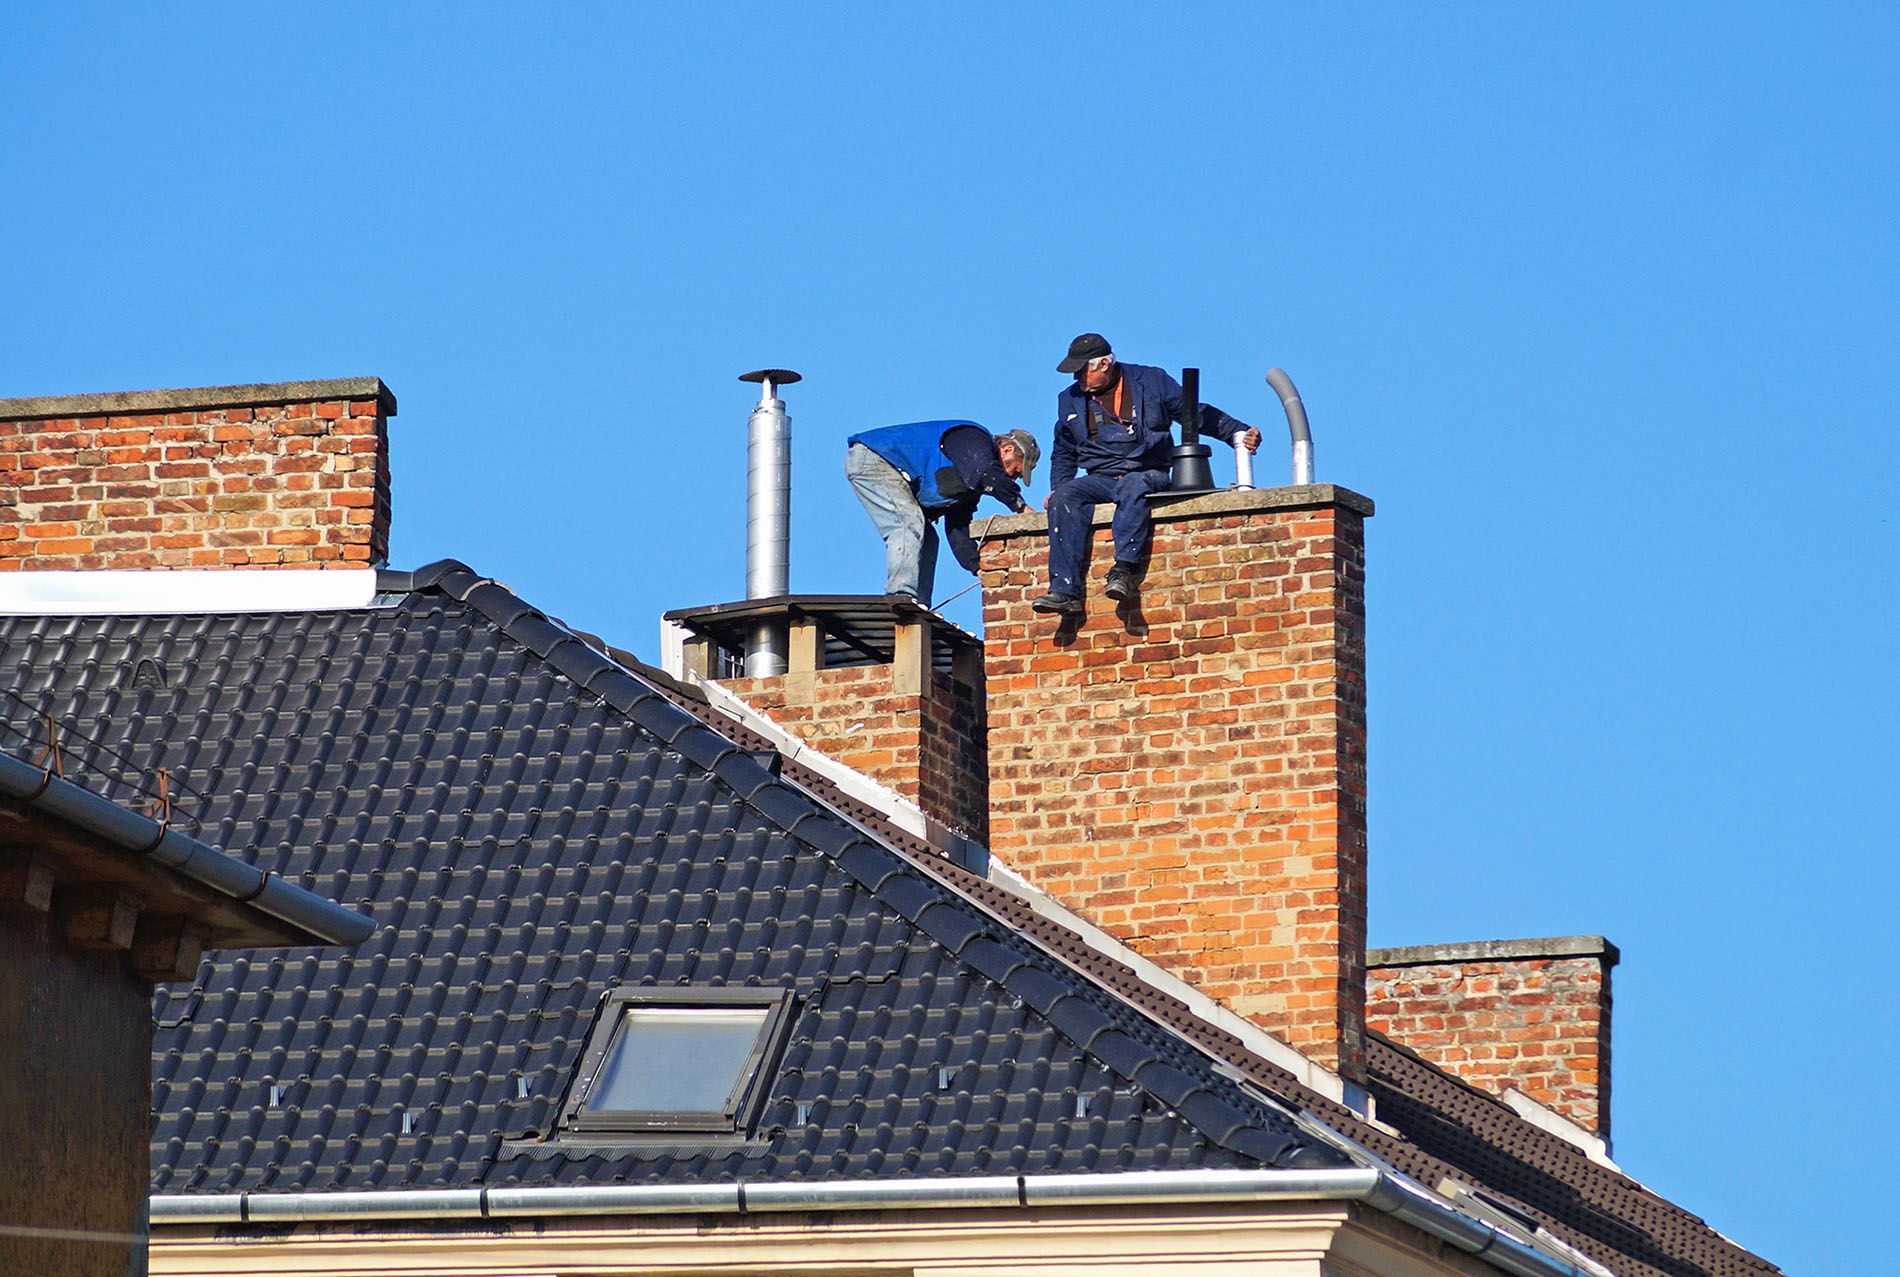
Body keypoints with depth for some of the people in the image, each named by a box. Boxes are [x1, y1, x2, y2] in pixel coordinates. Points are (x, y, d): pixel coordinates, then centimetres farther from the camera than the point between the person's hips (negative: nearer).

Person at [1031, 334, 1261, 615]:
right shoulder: (1071, 401, 17)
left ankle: (1123, 570, -52)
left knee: (1133, 487, -39)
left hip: (1146, 474, -3)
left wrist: (1239, 433, 0)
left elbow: (1197, 413, 10)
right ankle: (1065, 591, -38)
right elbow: (1063, 454, 27)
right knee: (1066, 496, -28)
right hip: (1101, 479, 3)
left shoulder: (1151, 381, 7)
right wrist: (1057, 487, 10)